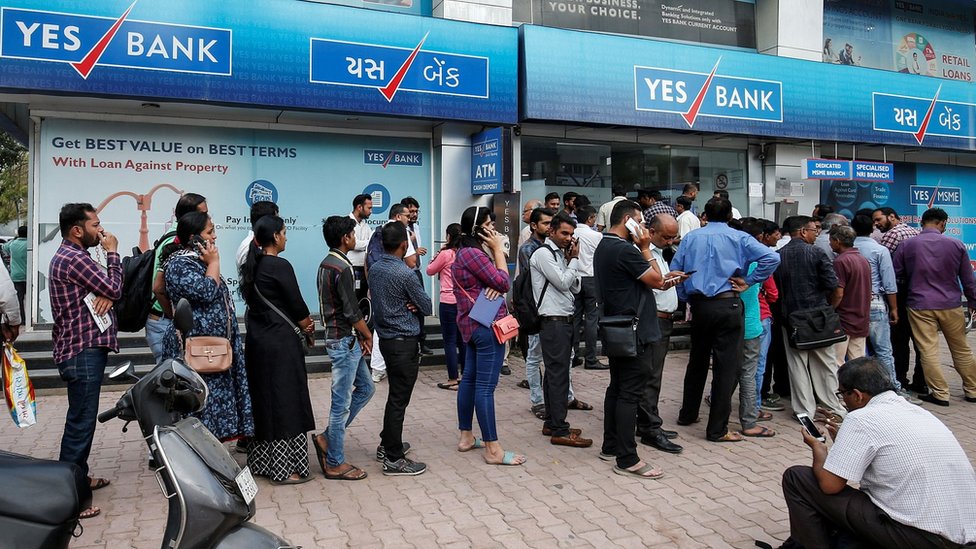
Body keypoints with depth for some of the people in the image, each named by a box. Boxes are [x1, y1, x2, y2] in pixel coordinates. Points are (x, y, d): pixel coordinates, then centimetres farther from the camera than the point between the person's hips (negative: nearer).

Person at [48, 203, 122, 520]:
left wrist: (107, 296, -9)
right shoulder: (74, 259, -17)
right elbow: (115, 289, -14)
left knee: (82, 419, 20)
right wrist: (112, 253, -3)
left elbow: (107, 290, 15)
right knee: (80, 423, -7)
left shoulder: (69, 256, 17)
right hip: (83, 352, -11)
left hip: (82, 348, 11)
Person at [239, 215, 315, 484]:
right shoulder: (280, 266, -16)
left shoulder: (251, 266, 9)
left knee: (262, 400, 16)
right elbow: (296, 304, -12)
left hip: (256, 339, 9)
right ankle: (284, 468, 7)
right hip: (280, 343, -8)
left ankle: (260, 460, 27)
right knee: (285, 402, 0)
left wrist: (301, 323, 6)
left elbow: (258, 302, 11)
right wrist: (308, 326, 8)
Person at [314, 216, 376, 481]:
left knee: (365, 388, 18)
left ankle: (328, 438, 22)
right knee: (341, 402, -1)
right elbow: (352, 312, -19)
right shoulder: (343, 268, -19)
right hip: (344, 340, -10)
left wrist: (359, 336, 10)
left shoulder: (326, 264, 11)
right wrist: (368, 336, -3)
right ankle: (335, 463, 10)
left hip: (340, 337, 10)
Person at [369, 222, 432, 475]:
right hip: (405, 342, -8)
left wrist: (408, 303, 1)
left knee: (396, 395, 22)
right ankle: (394, 459, 6)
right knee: (399, 399, -1)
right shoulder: (405, 273, -19)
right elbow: (427, 307, -11)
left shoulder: (374, 269, 4)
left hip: (385, 338, 8)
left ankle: (387, 445, 33)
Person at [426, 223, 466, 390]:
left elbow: (430, 271, 0)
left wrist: (438, 253, 9)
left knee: (450, 341, 1)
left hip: (448, 302, -6)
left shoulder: (446, 254, -11)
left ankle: (453, 380, 3)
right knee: (462, 339, 15)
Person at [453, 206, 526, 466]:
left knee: (470, 379, 14)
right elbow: (504, 283, -16)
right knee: (486, 386, -8)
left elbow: (494, 281, 12)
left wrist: (495, 279, -12)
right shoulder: (474, 254, -18)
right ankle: (493, 449, -3)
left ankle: (466, 437, 24)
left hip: (472, 325, 11)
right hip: (487, 326, -11)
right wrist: (498, 249, -9)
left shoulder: (465, 252, 15)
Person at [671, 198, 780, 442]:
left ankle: (687, 414, 32)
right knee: (726, 366, 1)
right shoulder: (738, 238, -2)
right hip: (727, 305, -4)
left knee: (697, 360, 20)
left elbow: (675, 270, 4)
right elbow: (771, 258, -13)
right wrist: (748, 282, -6)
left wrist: (687, 298, 12)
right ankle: (717, 429, 4)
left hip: (699, 305, 4)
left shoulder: (691, 238, 7)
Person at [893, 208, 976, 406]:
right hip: (950, 306, 2)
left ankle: (940, 394, 3)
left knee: (928, 351, 1)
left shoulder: (906, 245, -2)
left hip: (920, 306, -2)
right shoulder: (956, 244, 0)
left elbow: (895, 275, 2)